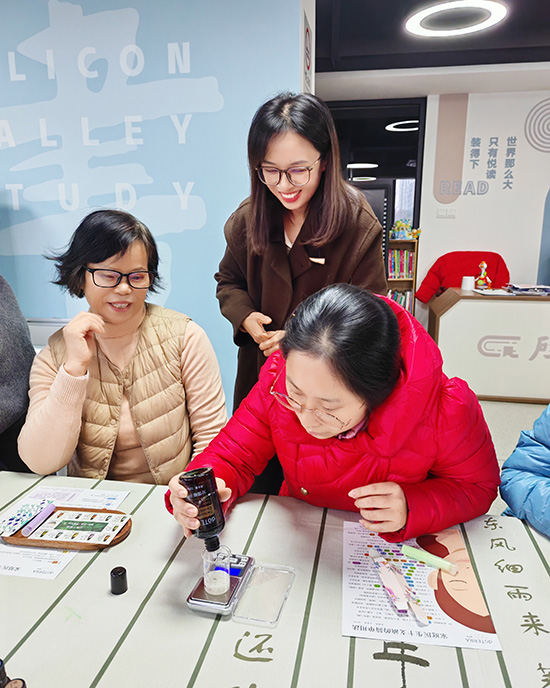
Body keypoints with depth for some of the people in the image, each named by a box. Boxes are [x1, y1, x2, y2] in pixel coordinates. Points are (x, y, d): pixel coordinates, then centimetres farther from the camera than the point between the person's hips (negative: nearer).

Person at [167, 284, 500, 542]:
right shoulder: (279, 380, -20)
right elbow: (232, 456, -8)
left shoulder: (446, 409, -26)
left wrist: (411, 509, -24)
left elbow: (478, 486, -7)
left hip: (394, 552, 0)